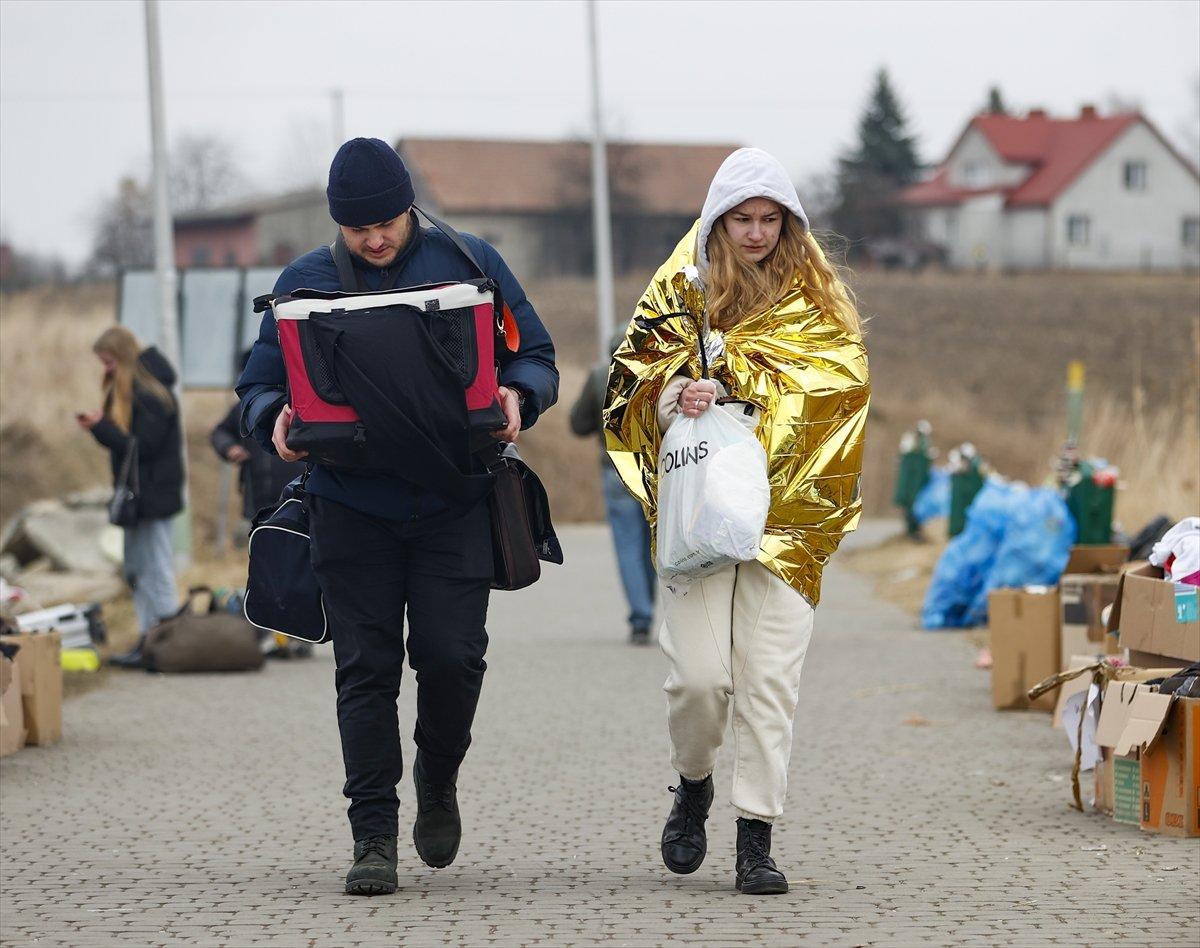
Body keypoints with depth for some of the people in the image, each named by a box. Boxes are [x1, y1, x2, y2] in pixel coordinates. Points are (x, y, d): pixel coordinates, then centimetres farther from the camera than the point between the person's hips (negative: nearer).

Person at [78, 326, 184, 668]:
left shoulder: (151, 396, -17)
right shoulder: (125, 391, 13)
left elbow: (142, 446, -21)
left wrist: (101, 427, -20)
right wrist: (98, 426, -2)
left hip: (153, 494, -10)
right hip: (138, 494, 10)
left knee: (156, 570, -7)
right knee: (136, 570, 13)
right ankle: (148, 638, 18)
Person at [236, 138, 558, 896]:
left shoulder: (468, 263, 5)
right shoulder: (305, 282, 7)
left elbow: (536, 357, 10)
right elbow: (259, 385, 11)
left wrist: (517, 395, -13)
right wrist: (275, 419, -12)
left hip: (453, 501, -1)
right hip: (351, 506, 1)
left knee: (451, 655, -7)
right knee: (366, 669, -1)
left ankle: (438, 775, 22)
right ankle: (374, 835, 4)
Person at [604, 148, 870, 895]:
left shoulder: (815, 299, 10)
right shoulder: (679, 291, 11)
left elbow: (842, 379, -2)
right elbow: (634, 381, 9)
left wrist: (724, 389, -11)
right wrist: (677, 397, -14)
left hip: (783, 511, 0)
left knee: (770, 678, -6)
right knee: (699, 672, -9)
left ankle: (756, 841, -1)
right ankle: (693, 784, 20)